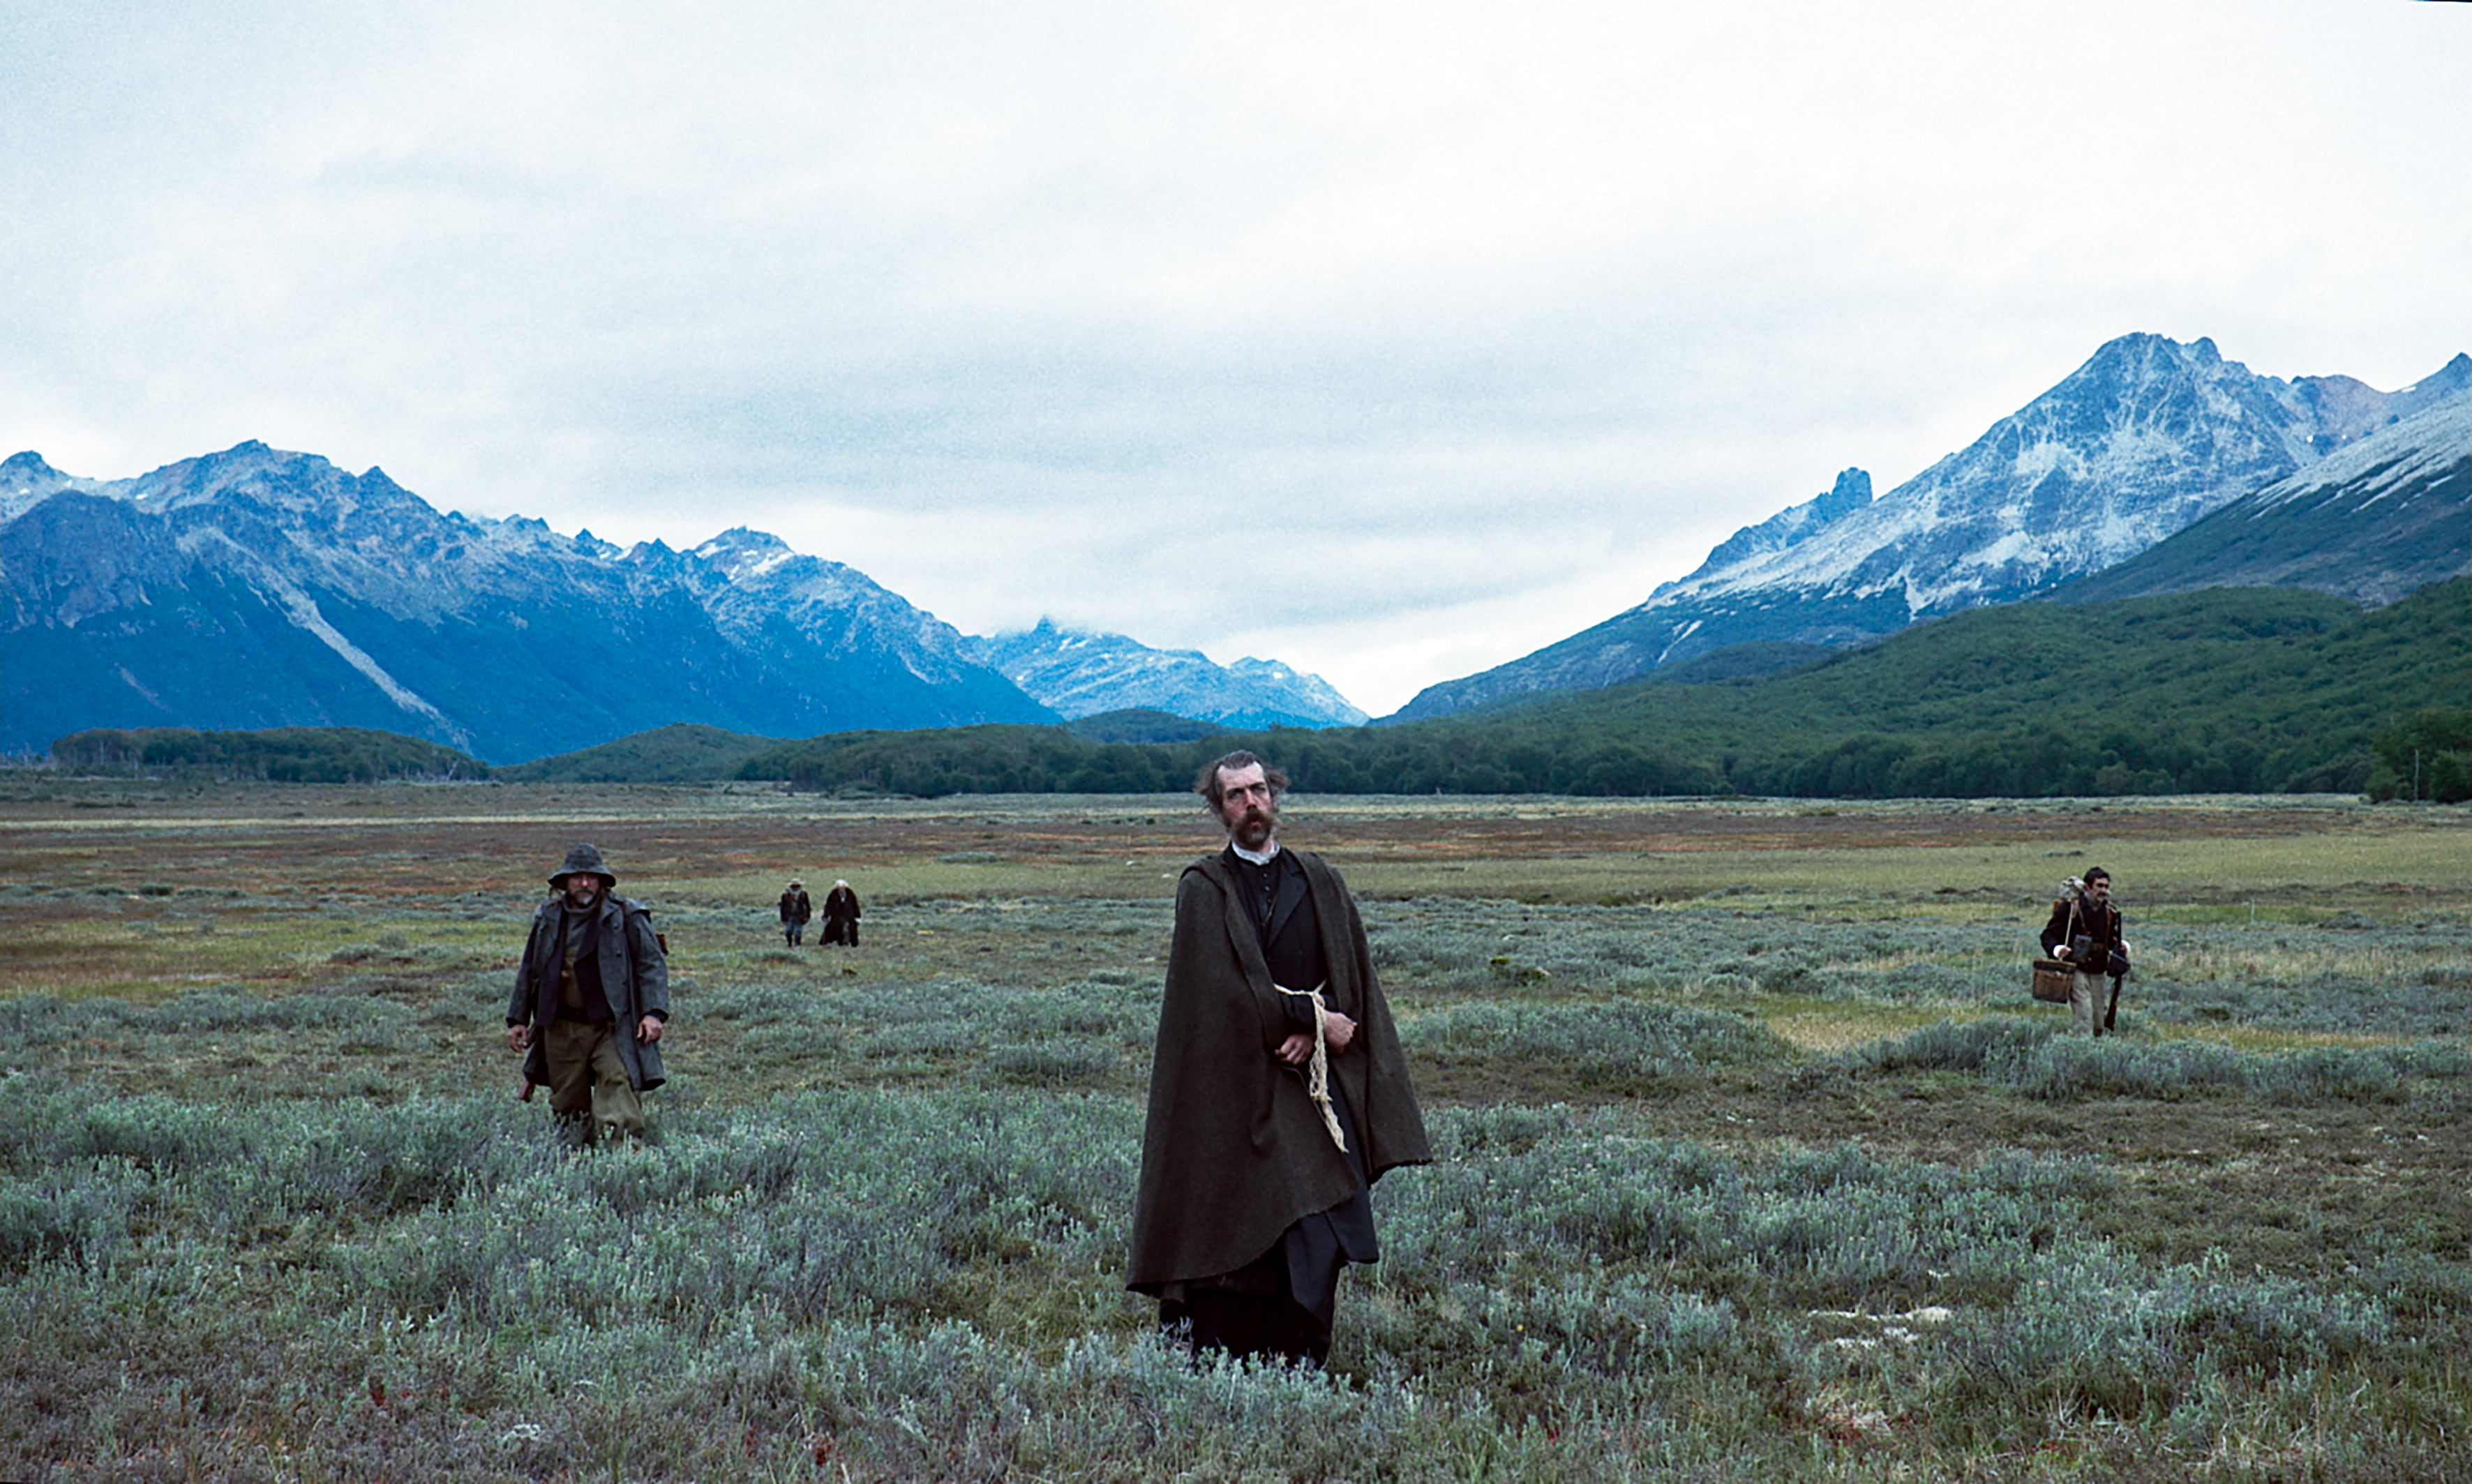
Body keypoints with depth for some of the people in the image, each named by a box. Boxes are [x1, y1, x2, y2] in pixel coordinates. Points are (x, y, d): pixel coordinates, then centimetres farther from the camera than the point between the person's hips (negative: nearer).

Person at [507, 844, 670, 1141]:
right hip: (562, 1029, 4)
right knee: (568, 1104, 8)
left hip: (611, 1027, -4)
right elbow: (528, 971, 21)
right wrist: (517, 1019, 19)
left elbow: (652, 964, -3)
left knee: (619, 1084, -18)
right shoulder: (548, 919, 11)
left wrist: (654, 1012, -14)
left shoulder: (626, 917, -1)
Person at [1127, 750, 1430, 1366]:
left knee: (1316, 1236, -5)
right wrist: (1314, 1018, -10)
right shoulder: (1203, 890, 2)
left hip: (1313, 1087, 3)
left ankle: (1297, 1361, 2)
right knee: (1228, 1227, -4)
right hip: (1233, 1088, -2)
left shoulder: (1321, 883, 12)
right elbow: (1226, 988, -9)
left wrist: (1309, 1032, -11)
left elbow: (1354, 982, 6)